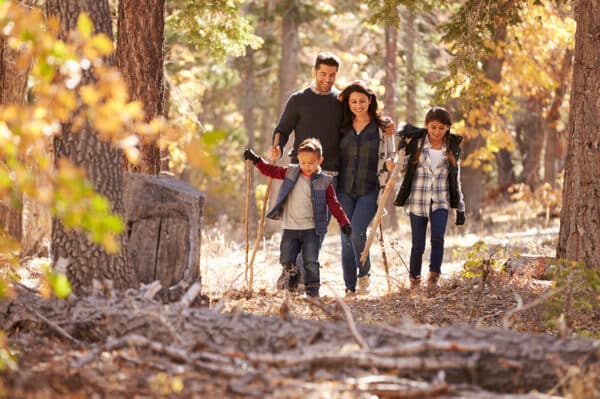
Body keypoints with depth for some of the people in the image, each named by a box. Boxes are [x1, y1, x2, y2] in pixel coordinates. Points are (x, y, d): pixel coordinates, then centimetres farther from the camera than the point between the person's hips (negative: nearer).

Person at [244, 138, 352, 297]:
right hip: (290, 228, 2)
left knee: (311, 262, -5)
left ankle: (312, 292, 3)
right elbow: (271, 171, 14)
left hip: (311, 229, -2)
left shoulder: (324, 182, -2)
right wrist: (256, 160, 5)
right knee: (286, 260, 1)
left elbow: (333, 204, -1)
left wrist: (344, 223, -8)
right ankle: (292, 277, 31)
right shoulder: (291, 172, 5)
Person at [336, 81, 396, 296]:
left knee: (357, 232, -20)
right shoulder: (342, 127, 9)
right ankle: (350, 288, 8)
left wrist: (389, 165, -10)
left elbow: (390, 157, 11)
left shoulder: (382, 127, 4)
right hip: (344, 190, 3)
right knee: (346, 238, 1)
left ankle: (364, 274, 4)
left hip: (369, 190, -3)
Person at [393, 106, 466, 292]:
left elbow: (456, 181, 13)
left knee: (438, 238, -21)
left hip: (440, 202, 1)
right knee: (418, 244, 0)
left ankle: (434, 276, -11)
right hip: (418, 201, -1)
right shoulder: (415, 143, -1)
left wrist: (460, 208, 11)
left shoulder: (452, 149, 7)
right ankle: (414, 279, 18)